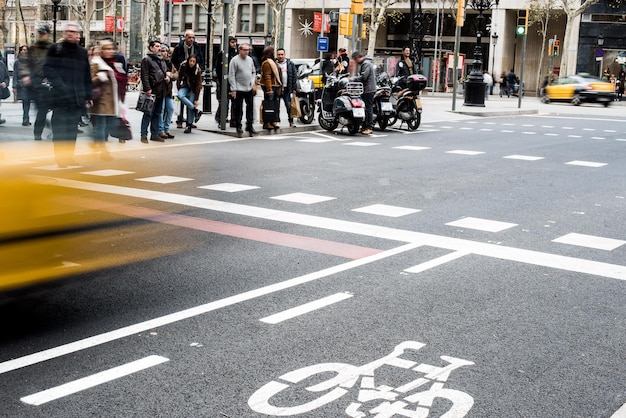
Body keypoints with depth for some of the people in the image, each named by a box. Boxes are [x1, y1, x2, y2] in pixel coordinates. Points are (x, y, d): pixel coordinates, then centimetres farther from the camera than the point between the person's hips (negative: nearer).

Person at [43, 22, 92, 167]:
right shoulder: (55, 49, 4)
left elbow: (87, 76, 18)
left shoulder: (82, 52, 15)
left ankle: (69, 156, 13)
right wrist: (59, 85, -16)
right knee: (60, 128, -7)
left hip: (77, 98, 4)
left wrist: (88, 96, 14)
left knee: (72, 129, 6)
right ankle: (61, 158, -4)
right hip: (60, 97, -4)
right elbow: (48, 68, -4)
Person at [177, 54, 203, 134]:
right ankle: (196, 111, -23)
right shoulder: (183, 67, -15)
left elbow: (198, 85, -18)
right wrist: (179, 88, 0)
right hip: (185, 85, 3)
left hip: (193, 88, -3)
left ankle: (189, 126, -4)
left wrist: (196, 99, -21)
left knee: (191, 105, -12)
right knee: (180, 95, -27)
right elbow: (179, 78, 1)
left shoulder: (198, 70, -21)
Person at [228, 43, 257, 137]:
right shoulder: (234, 60, -7)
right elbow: (231, 76, -8)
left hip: (249, 89, 5)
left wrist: (253, 82, 4)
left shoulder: (250, 59, 10)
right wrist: (233, 89, -12)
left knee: (250, 108, 7)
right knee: (238, 109, 1)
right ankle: (238, 127, 10)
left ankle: (249, 125, 16)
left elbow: (254, 72, 20)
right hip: (239, 89, -5)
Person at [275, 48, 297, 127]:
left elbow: (294, 76, 7)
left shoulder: (290, 64, 6)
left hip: (286, 88, 0)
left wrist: (294, 88, 1)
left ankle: (291, 121, 7)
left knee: (289, 106, -2)